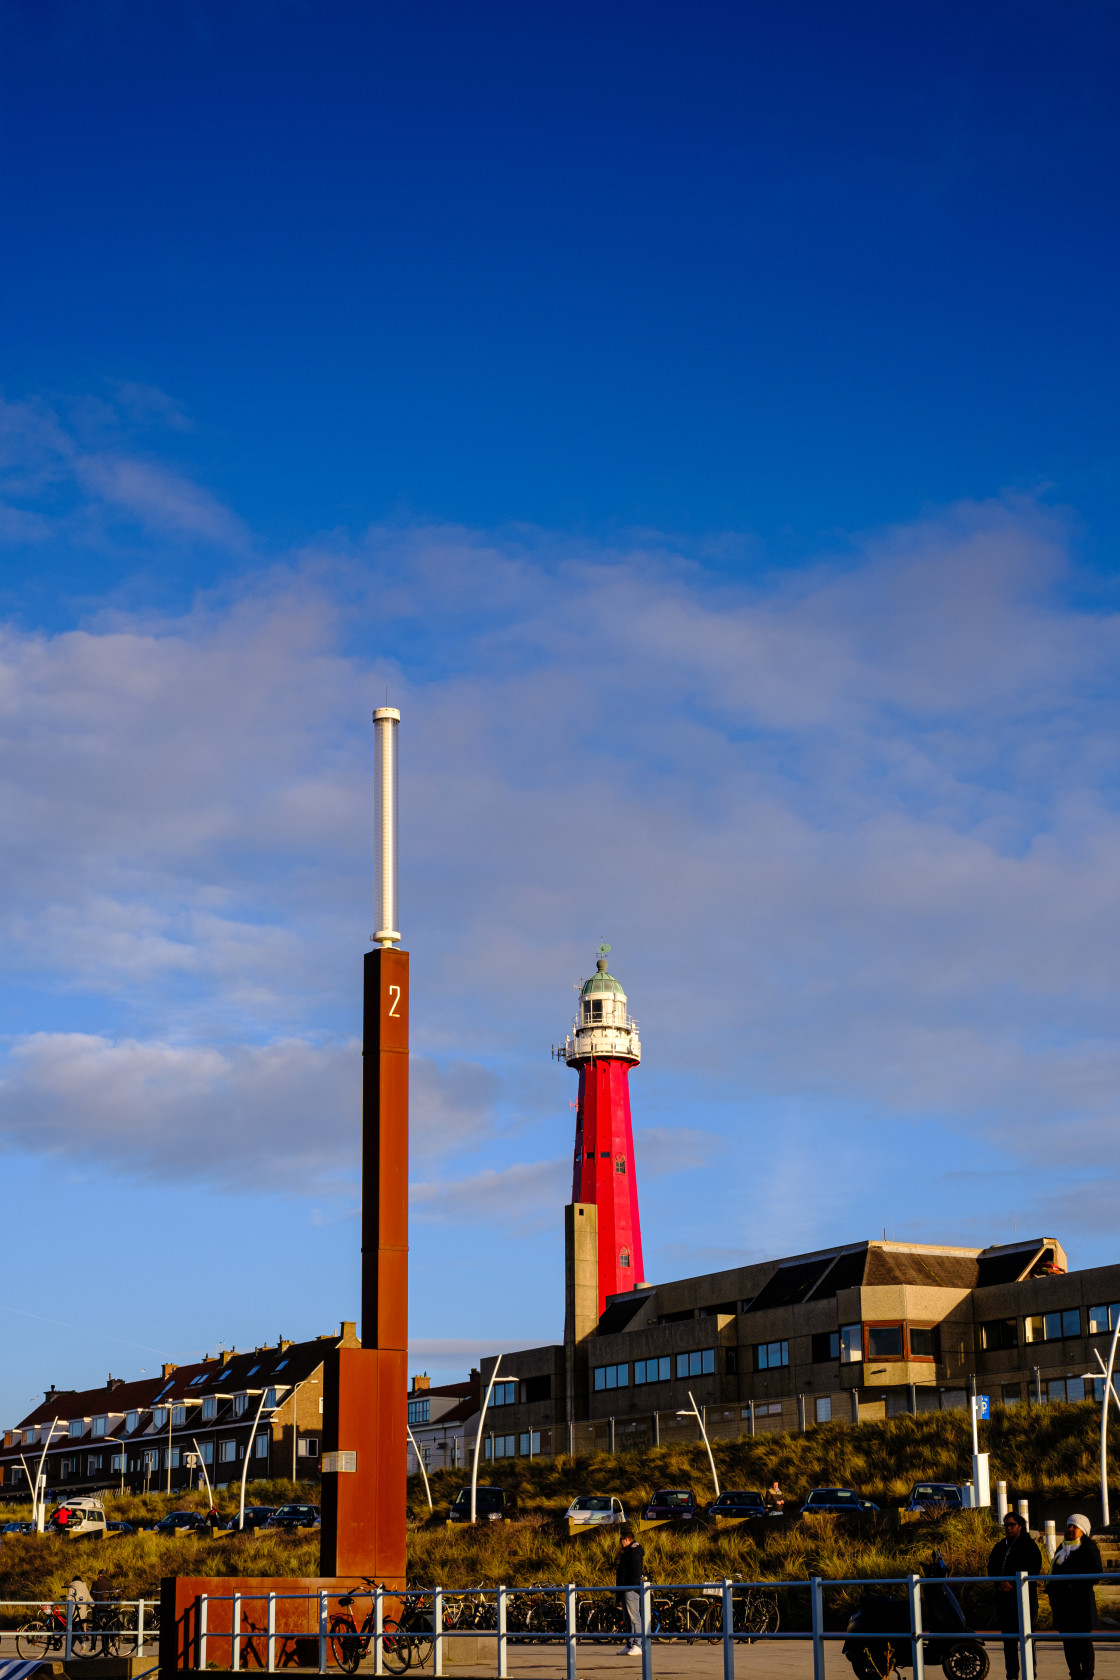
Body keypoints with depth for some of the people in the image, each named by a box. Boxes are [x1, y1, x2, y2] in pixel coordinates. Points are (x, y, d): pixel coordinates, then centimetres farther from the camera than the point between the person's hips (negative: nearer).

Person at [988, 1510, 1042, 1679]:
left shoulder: (1029, 1546, 0)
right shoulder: (1000, 1547, 16)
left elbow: (1033, 1571, -7)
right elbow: (991, 1569, 12)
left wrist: (1011, 1584, -12)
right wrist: (1001, 1583, -8)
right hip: (1004, 1598, 5)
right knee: (1008, 1638, 6)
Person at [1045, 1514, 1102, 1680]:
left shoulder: (1088, 1548, -4)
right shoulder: (1062, 1548, 19)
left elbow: (1096, 1574, -12)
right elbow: (1055, 1573, 25)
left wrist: (1075, 1585, -19)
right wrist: (1051, 1587, 9)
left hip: (1080, 1601, -7)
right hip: (1062, 1602, 7)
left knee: (1083, 1640, -3)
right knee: (1068, 1641, 8)